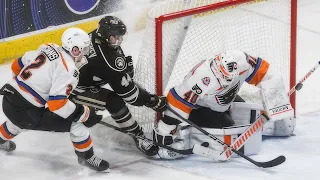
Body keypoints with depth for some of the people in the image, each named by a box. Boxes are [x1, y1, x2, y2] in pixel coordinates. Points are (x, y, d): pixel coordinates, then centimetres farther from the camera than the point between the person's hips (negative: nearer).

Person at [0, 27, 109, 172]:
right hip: (26, 112, -8)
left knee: (21, 119, 42)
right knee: (77, 123, -2)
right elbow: (56, 103, -24)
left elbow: (17, 66, 16)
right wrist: (85, 114, -14)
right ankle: (87, 157, 14)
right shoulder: (68, 70, -16)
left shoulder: (48, 48, 6)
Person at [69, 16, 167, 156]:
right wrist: (154, 102, -18)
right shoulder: (107, 60, -34)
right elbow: (126, 90, -26)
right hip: (75, 90, -10)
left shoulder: (96, 35, -12)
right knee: (114, 101, -23)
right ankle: (139, 137, -8)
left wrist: (125, 64, -1)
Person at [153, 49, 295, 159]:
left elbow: (260, 70, -11)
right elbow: (178, 101, -35)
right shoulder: (201, 80, -42)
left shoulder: (240, 61, -29)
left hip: (227, 101, 7)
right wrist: (165, 128, -31)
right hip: (198, 107, -6)